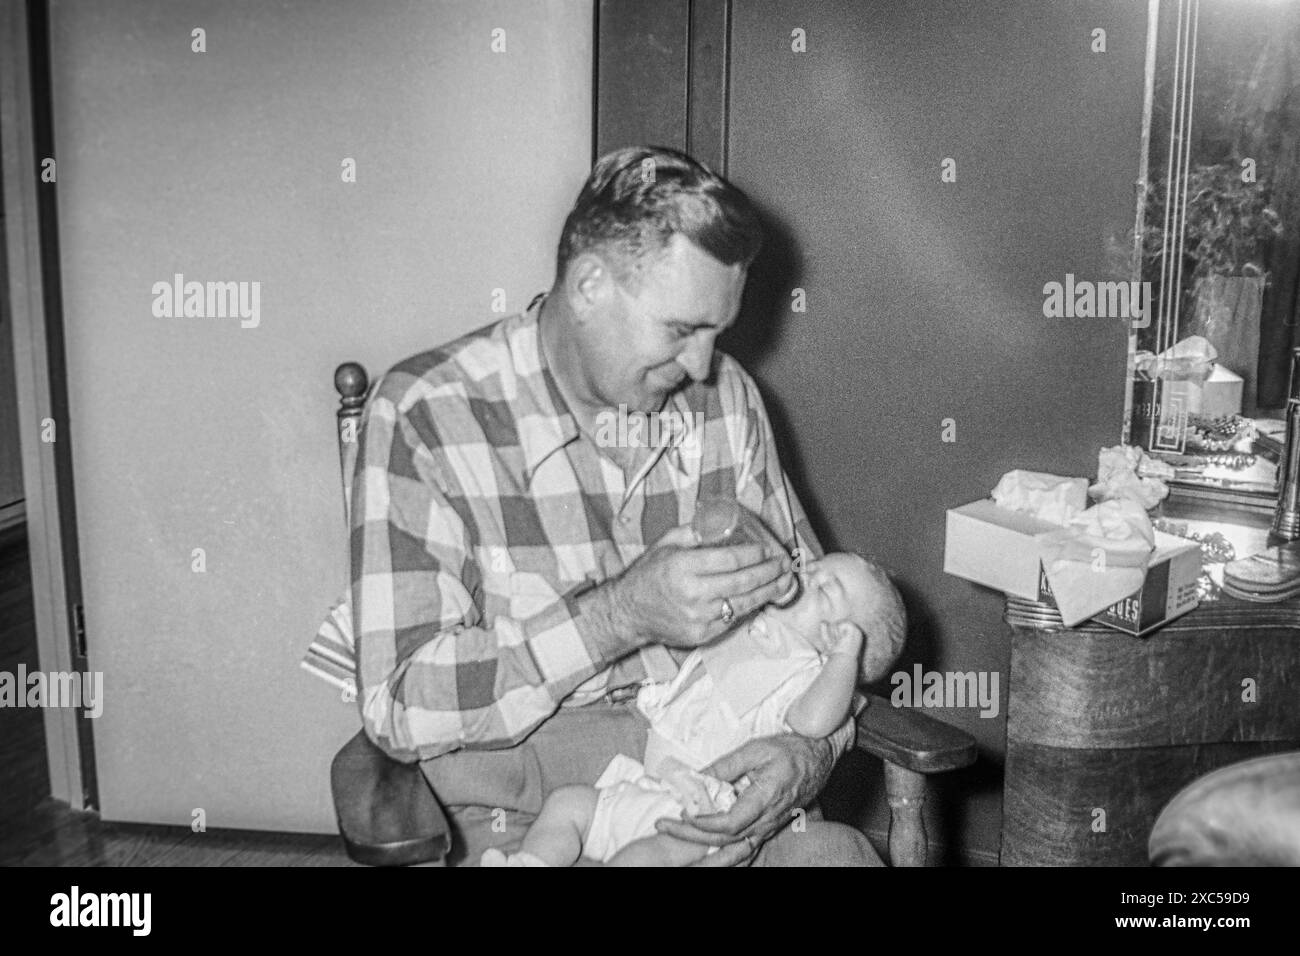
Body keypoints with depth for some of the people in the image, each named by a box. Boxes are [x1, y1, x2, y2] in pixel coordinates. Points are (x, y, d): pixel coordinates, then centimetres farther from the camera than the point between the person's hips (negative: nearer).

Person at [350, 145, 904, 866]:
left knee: (842, 853, -21)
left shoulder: (726, 395, 2)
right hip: (523, 812, -3)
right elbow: (396, 706, -16)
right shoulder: (422, 414, -12)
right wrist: (623, 613, -25)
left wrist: (810, 751, -11)